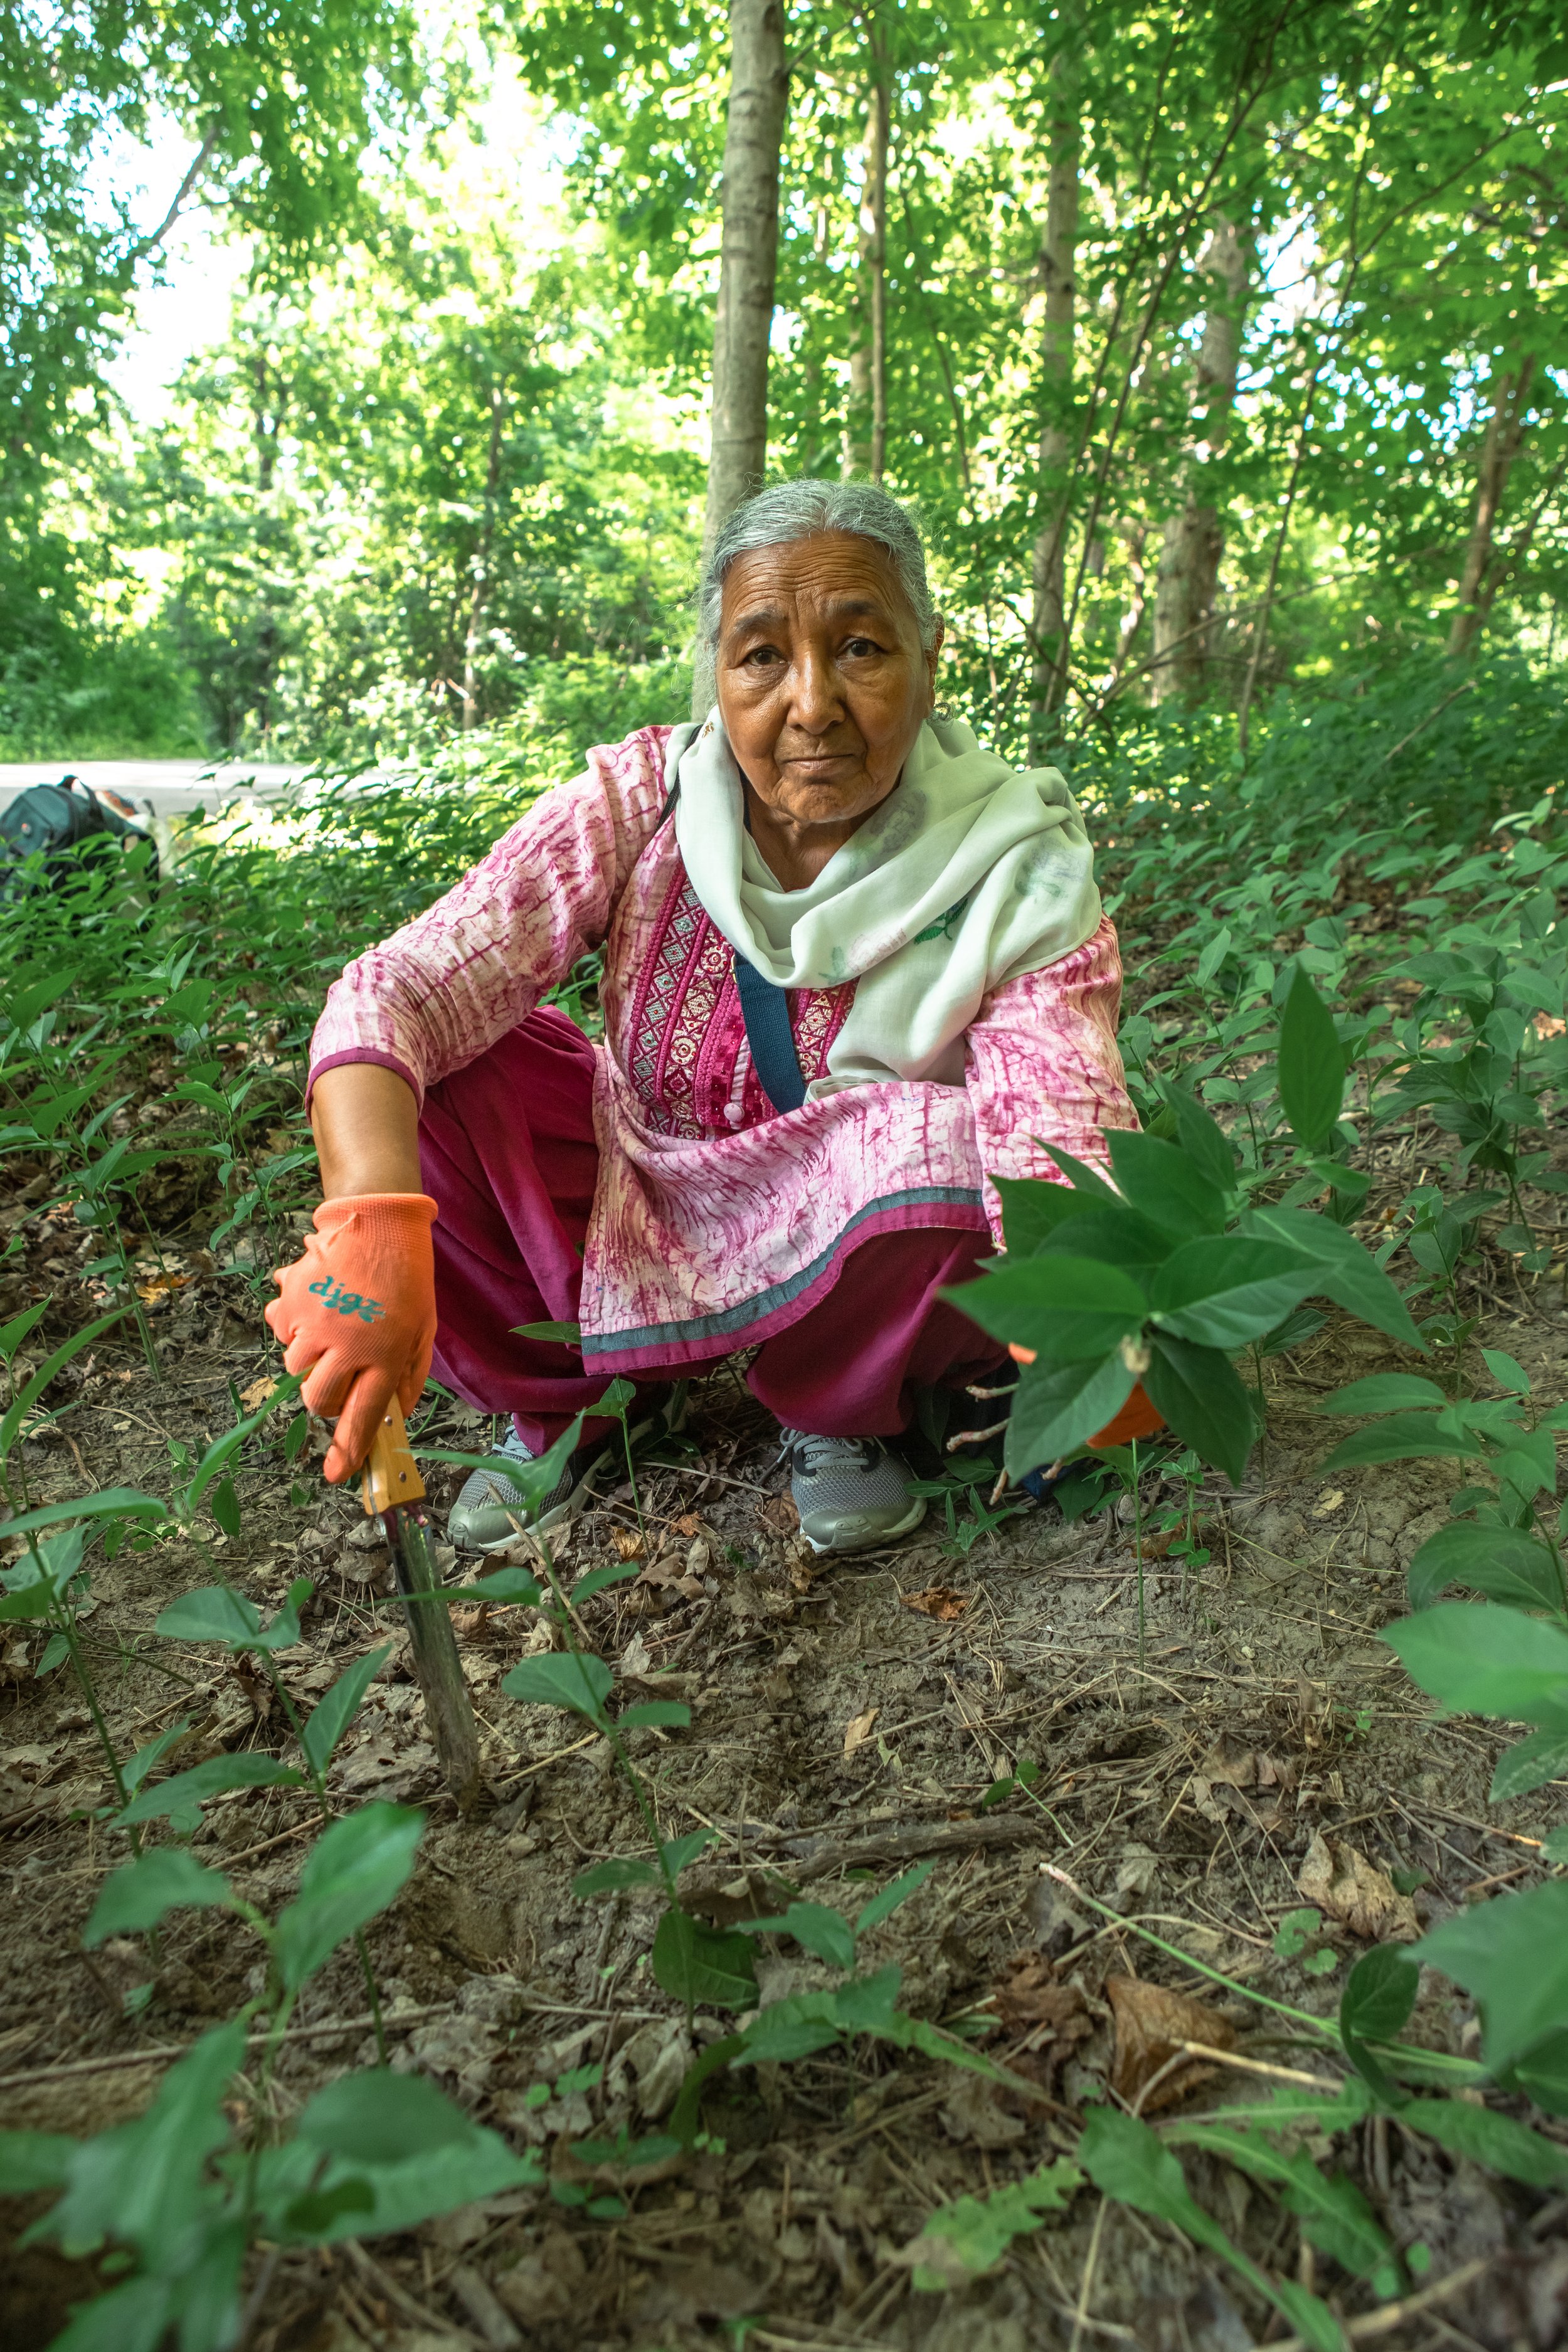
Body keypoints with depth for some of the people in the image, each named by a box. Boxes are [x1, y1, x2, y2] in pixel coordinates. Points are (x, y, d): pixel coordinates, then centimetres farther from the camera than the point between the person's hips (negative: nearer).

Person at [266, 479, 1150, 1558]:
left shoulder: (1018, 869, -18)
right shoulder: (641, 801, -16)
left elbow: (1063, 1125, -30)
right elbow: (395, 991, -25)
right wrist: (372, 1225, -44)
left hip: (855, 1249, -1)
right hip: (642, 1215, 2)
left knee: (939, 1146, -35)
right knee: (399, 1084, -19)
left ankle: (842, 1413, -1)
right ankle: (574, 1395, 5)